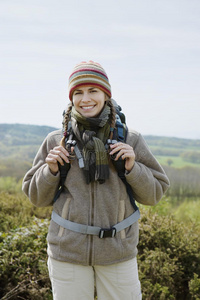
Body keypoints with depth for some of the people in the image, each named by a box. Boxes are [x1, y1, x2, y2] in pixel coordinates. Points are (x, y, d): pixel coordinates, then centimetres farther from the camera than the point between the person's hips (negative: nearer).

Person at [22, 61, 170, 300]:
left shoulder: (130, 140, -2)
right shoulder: (56, 141, -1)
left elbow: (153, 194, 3)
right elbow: (37, 197, 7)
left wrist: (132, 168, -13)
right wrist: (50, 170, -11)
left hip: (117, 252, 0)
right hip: (67, 251, 0)